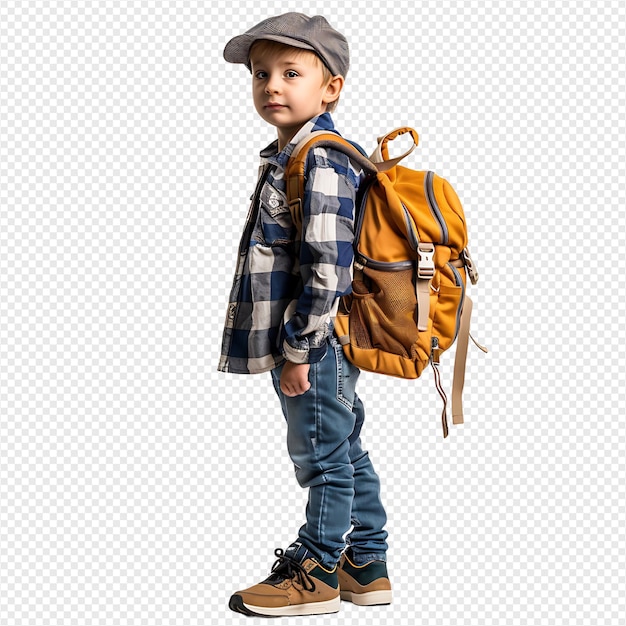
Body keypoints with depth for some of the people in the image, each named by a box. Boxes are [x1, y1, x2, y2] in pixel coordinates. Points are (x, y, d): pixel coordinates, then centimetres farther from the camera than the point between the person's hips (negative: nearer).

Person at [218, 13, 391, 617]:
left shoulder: (321, 163, -18)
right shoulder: (287, 158, 14)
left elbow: (327, 268, -23)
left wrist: (298, 349, -20)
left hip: (315, 345, -10)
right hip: (316, 348, 10)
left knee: (324, 457, 4)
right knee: (346, 453, 17)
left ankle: (315, 573, 18)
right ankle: (367, 566, 29)